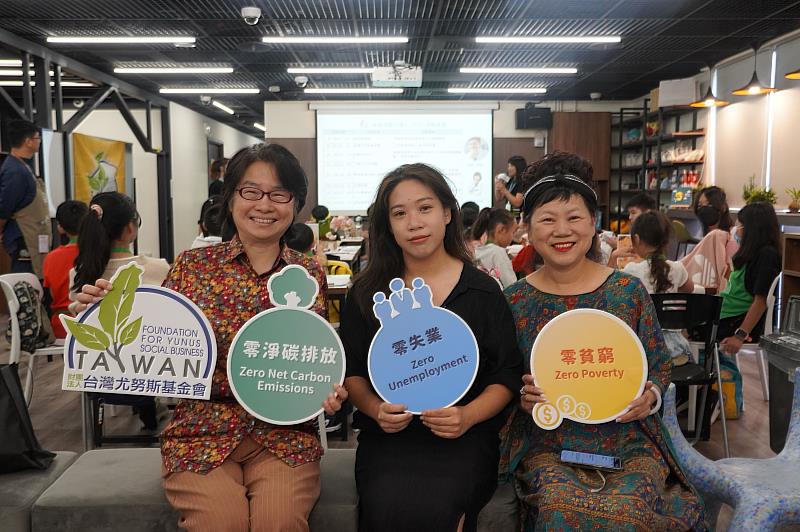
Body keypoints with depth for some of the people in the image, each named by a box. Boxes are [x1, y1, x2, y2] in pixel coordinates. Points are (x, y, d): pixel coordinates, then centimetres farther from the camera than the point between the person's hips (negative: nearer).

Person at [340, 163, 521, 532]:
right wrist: (375, 408, -7)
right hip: (387, 436, 2)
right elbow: (351, 372, 12)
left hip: (464, 436, -1)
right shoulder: (367, 292, 8)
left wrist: (469, 415, -12)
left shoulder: (482, 290, 4)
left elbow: (507, 375, 5)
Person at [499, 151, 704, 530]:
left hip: (628, 442, 1)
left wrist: (649, 397, -11)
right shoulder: (514, 300, 0)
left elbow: (660, 366, 9)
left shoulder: (627, 291, 1)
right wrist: (521, 397, -14)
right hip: (546, 445, 0)